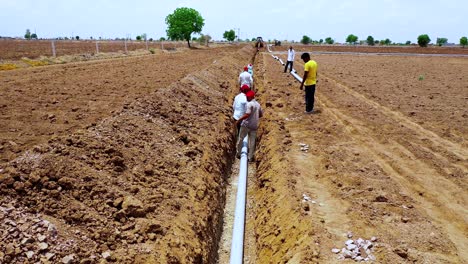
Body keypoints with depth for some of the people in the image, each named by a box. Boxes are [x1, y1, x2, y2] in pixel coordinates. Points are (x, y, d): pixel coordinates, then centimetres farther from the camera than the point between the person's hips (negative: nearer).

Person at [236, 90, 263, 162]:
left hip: (246, 124, -6)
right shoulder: (258, 104, 9)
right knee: (252, 141, 8)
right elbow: (261, 114, 17)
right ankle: (251, 157, 10)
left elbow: (247, 114, -23)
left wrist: (239, 120, -15)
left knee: (240, 139, 10)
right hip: (254, 126, 7)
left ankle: (238, 154, 17)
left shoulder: (249, 104, -15)